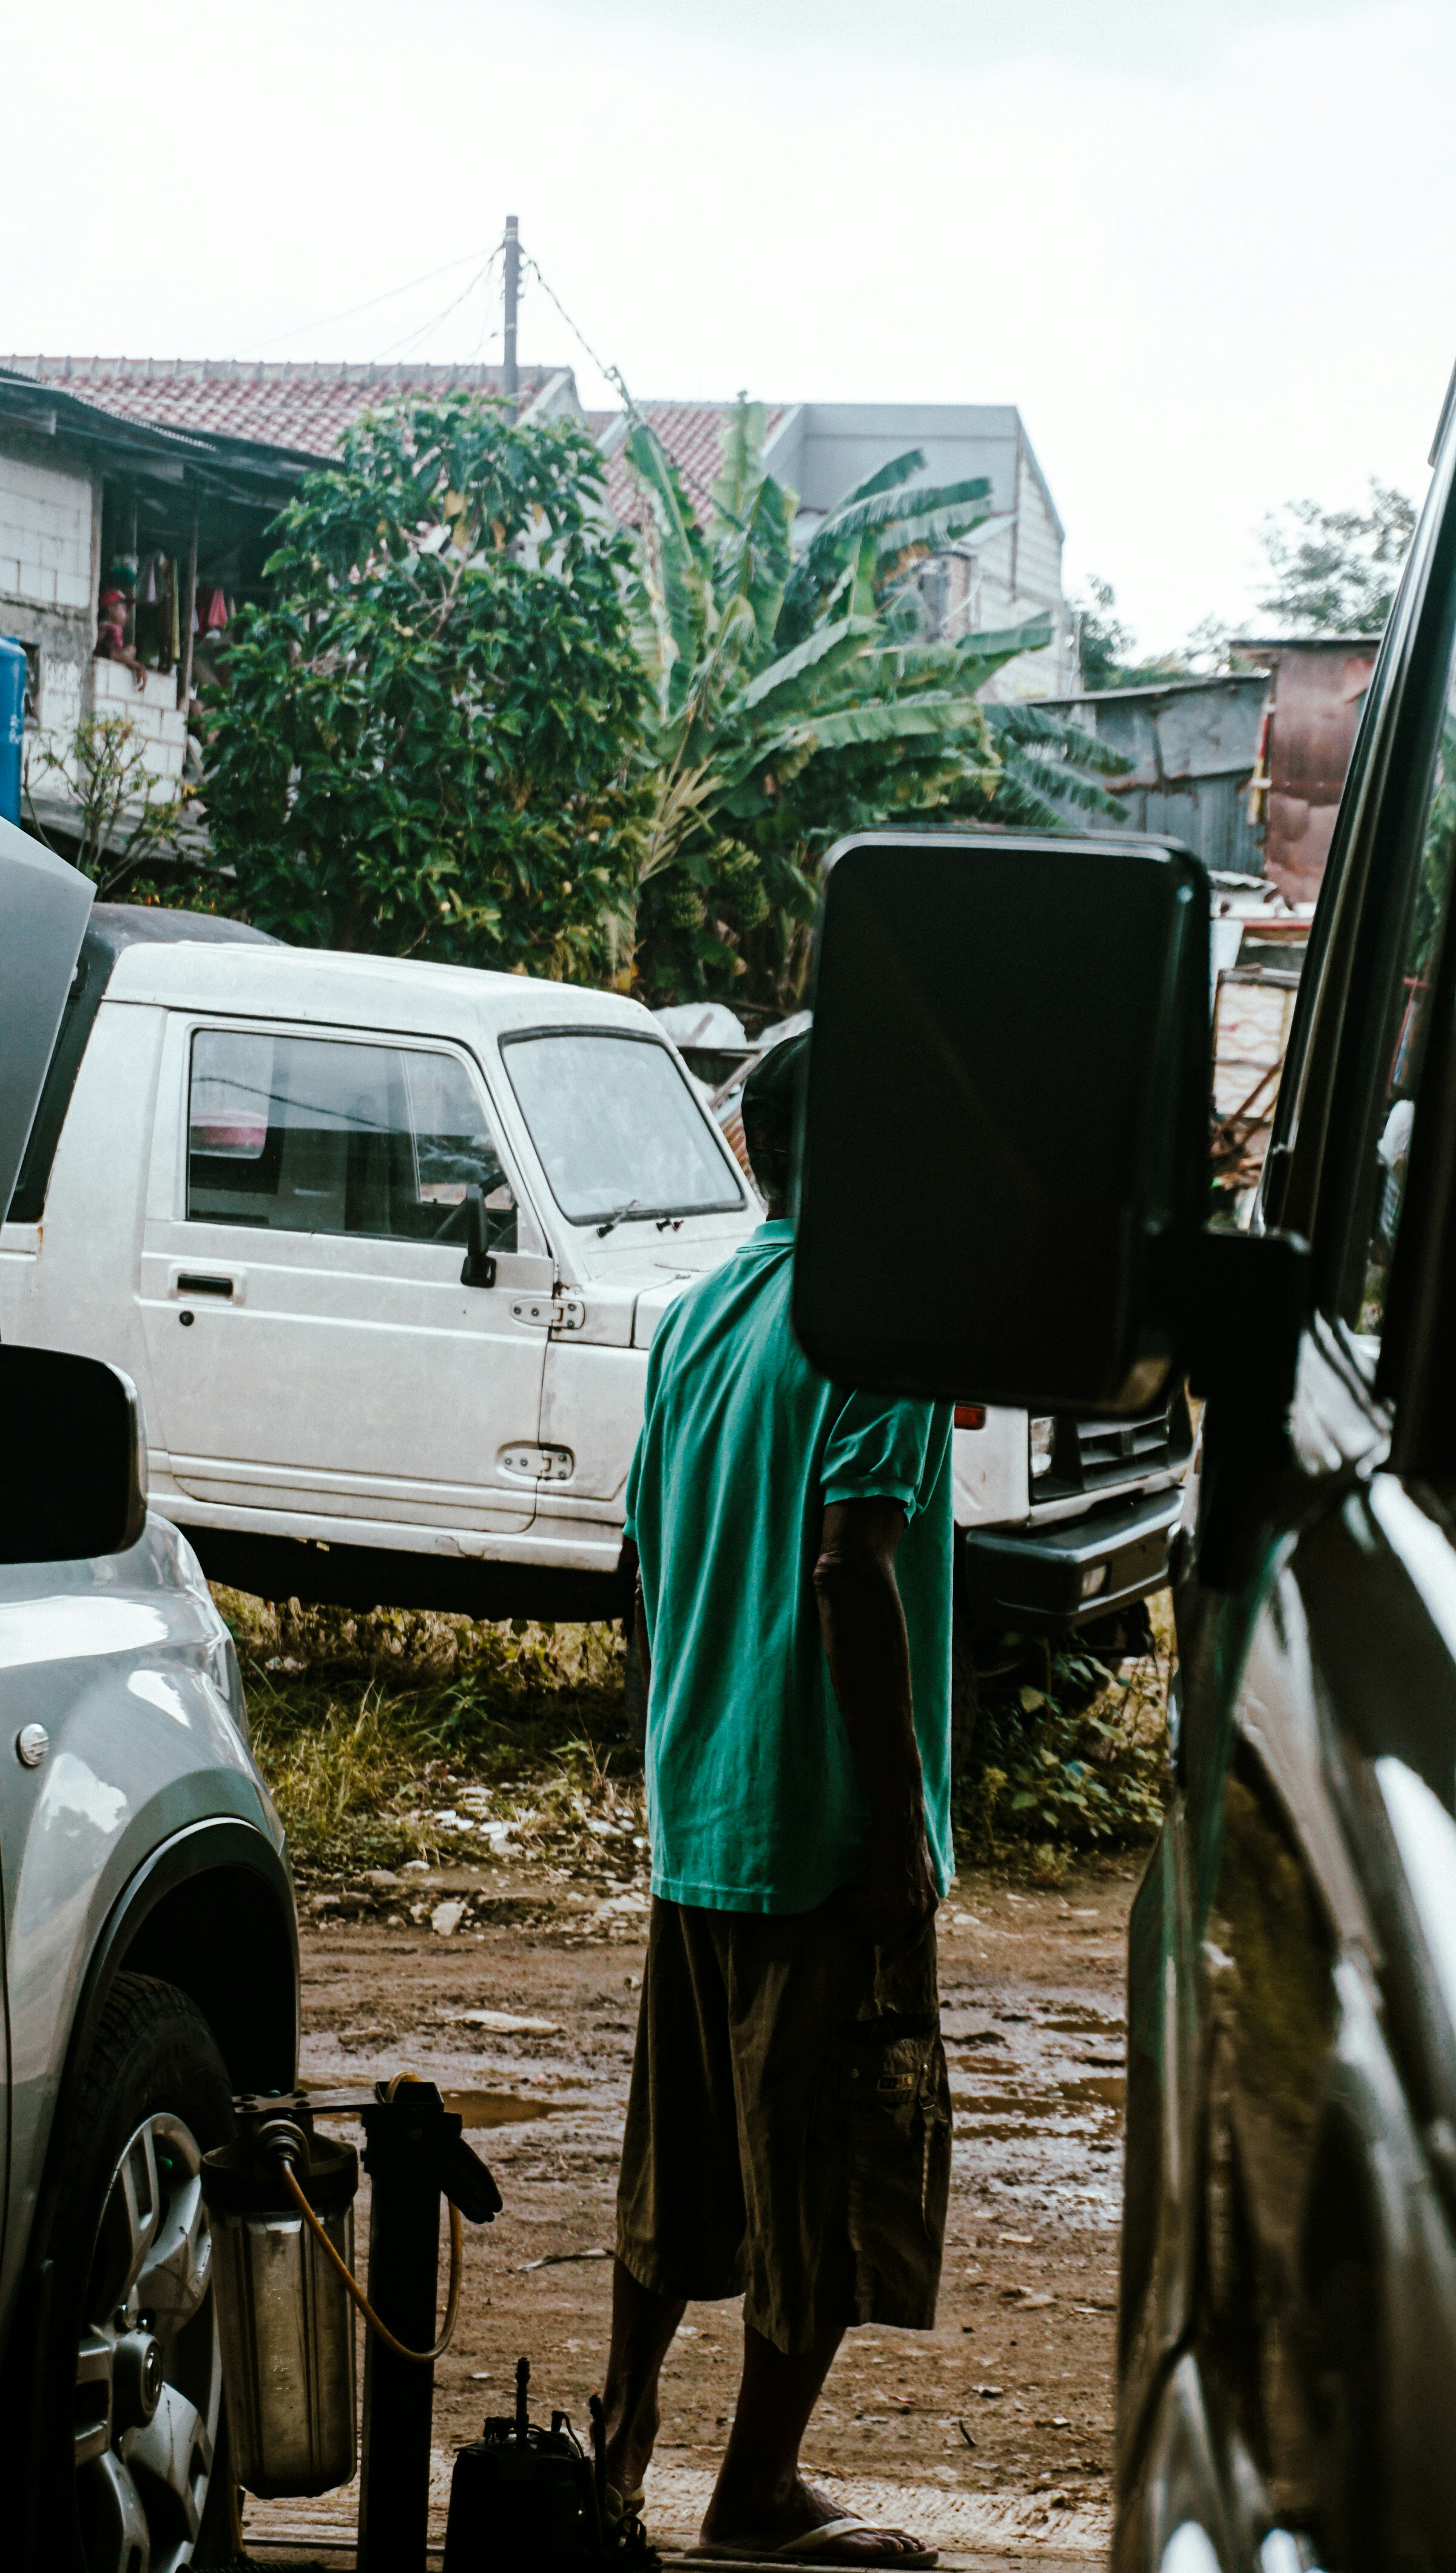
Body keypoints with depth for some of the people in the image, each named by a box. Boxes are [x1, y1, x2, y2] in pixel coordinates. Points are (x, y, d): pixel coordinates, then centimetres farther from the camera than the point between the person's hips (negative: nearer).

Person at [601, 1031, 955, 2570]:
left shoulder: (697, 1320, 11)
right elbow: (851, 1569, -21)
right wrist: (902, 1817, -19)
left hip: (696, 1810, 8)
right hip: (824, 1814, -8)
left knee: (686, 2140, 17)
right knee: (834, 2161, 1)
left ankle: (619, 2441, 23)